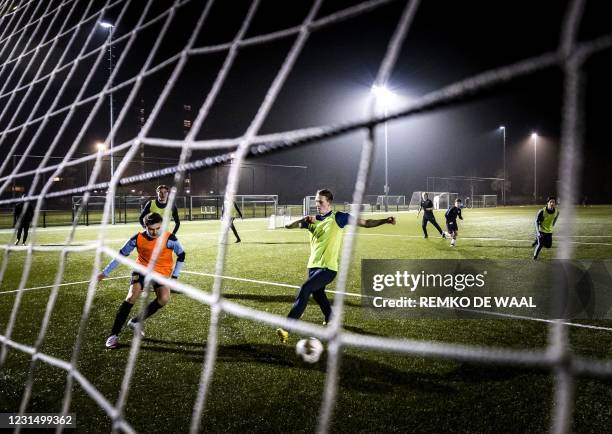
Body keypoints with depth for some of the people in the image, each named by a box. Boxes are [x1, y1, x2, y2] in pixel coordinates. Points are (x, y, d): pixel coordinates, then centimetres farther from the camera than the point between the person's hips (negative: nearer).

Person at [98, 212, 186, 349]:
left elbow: (181, 255, -3)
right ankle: (114, 335, -11)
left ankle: (135, 322, -3)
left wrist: (174, 276, -6)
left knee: (164, 298, -24)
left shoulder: (169, 239, -19)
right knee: (131, 297, -20)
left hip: (162, 272, 0)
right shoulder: (138, 238, -17)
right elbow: (121, 254, -3)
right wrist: (105, 272, 2)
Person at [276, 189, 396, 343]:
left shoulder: (338, 217, -5)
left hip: (328, 268, -7)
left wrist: (385, 220, -17)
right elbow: (288, 226, 3)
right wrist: (303, 220, -16)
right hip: (313, 266, 7)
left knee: (305, 289, -23)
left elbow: (365, 223, -4)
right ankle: (331, 320, 50)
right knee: (317, 294, 22)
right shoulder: (312, 220, 8)